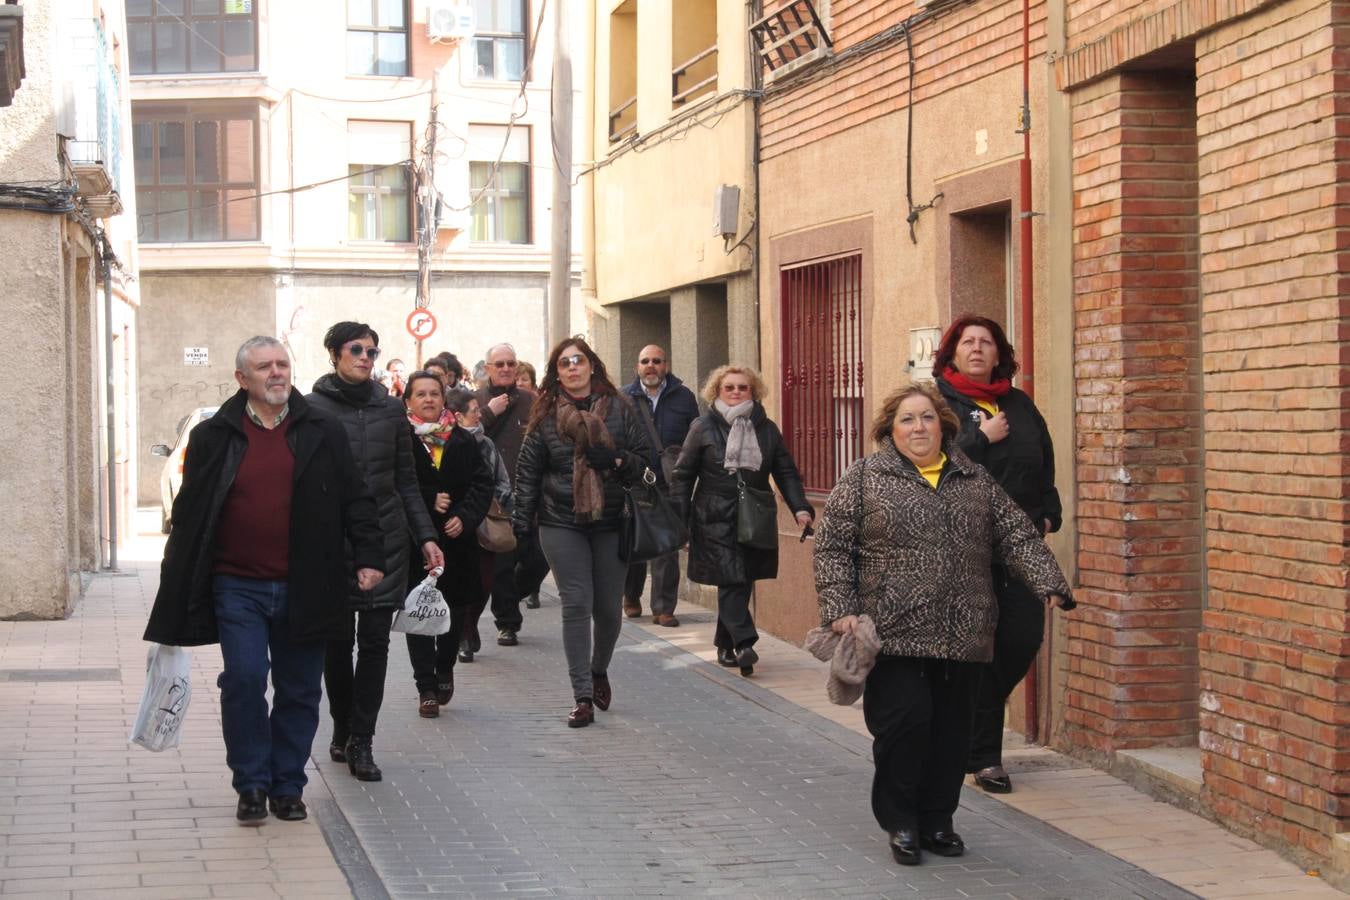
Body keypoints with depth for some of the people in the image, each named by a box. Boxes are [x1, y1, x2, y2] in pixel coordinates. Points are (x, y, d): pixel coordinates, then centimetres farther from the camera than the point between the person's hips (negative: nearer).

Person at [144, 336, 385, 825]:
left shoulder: (323, 433, 6)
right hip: (238, 587, -1)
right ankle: (252, 785, 6)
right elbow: (190, 512, 7)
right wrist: (177, 586, 6)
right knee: (244, 680, -9)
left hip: (303, 589, 1)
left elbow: (355, 500, 9)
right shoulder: (213, 437, 4)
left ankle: (287, 786, 20)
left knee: (299, 690, 7)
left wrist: (367, 556, -2)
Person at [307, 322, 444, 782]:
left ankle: (360, 740, 3)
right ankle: (343, 728, 24)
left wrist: (426, 537, 7)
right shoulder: (313, 409, -1)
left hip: (385, 539, 2)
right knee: (337, 641, 5)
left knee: (374, 641, -2)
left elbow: (407, 481, 13)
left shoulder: (390, 408, 9)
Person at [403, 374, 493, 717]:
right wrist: (429, 502, -17)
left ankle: (444, 668, 33)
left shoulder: (463, 440, 8)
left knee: (457, 610, 9)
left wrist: (464, 517, -9)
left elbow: (483, 483, 5)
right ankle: (426, 687, 4)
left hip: (457, 539, 3)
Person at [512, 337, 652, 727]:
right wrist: (522, 517, 1)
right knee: (576, 605, -7)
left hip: (611, 520, 1)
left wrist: (616, 460, -16)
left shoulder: (620, 409, 3)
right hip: (561, 523, -1)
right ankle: (583, 697, -3)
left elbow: (645, 458, 4)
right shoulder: (546, 416, 4)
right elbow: (528, 470, 7)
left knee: (609, 607, 4)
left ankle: (599, 670, 34)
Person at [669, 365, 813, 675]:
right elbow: (683, 474, 3)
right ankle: (744, 643, -21)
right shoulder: (703, 428, 2)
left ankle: (725, 644, 20)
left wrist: (800, 507, -5)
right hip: (716, 519, -3)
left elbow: (786, 473, 10)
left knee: (741, 582, 7)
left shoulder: (766, 429, 10)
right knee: (731, 580, -14)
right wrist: (679, 516, -5)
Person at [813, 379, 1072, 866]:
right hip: (895, 636, -4)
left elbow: (1018, 537, 8)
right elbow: (833, 547, 0)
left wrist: (1050, 585, -6)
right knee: (905, 721, -9)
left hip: (961, 637, 4)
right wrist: (840, 609, -10)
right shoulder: (864, 478, 3)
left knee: (951, 730, 7)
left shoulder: (976, 480, 13)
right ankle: (900, 821, 9)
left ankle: (937, 821, 22)